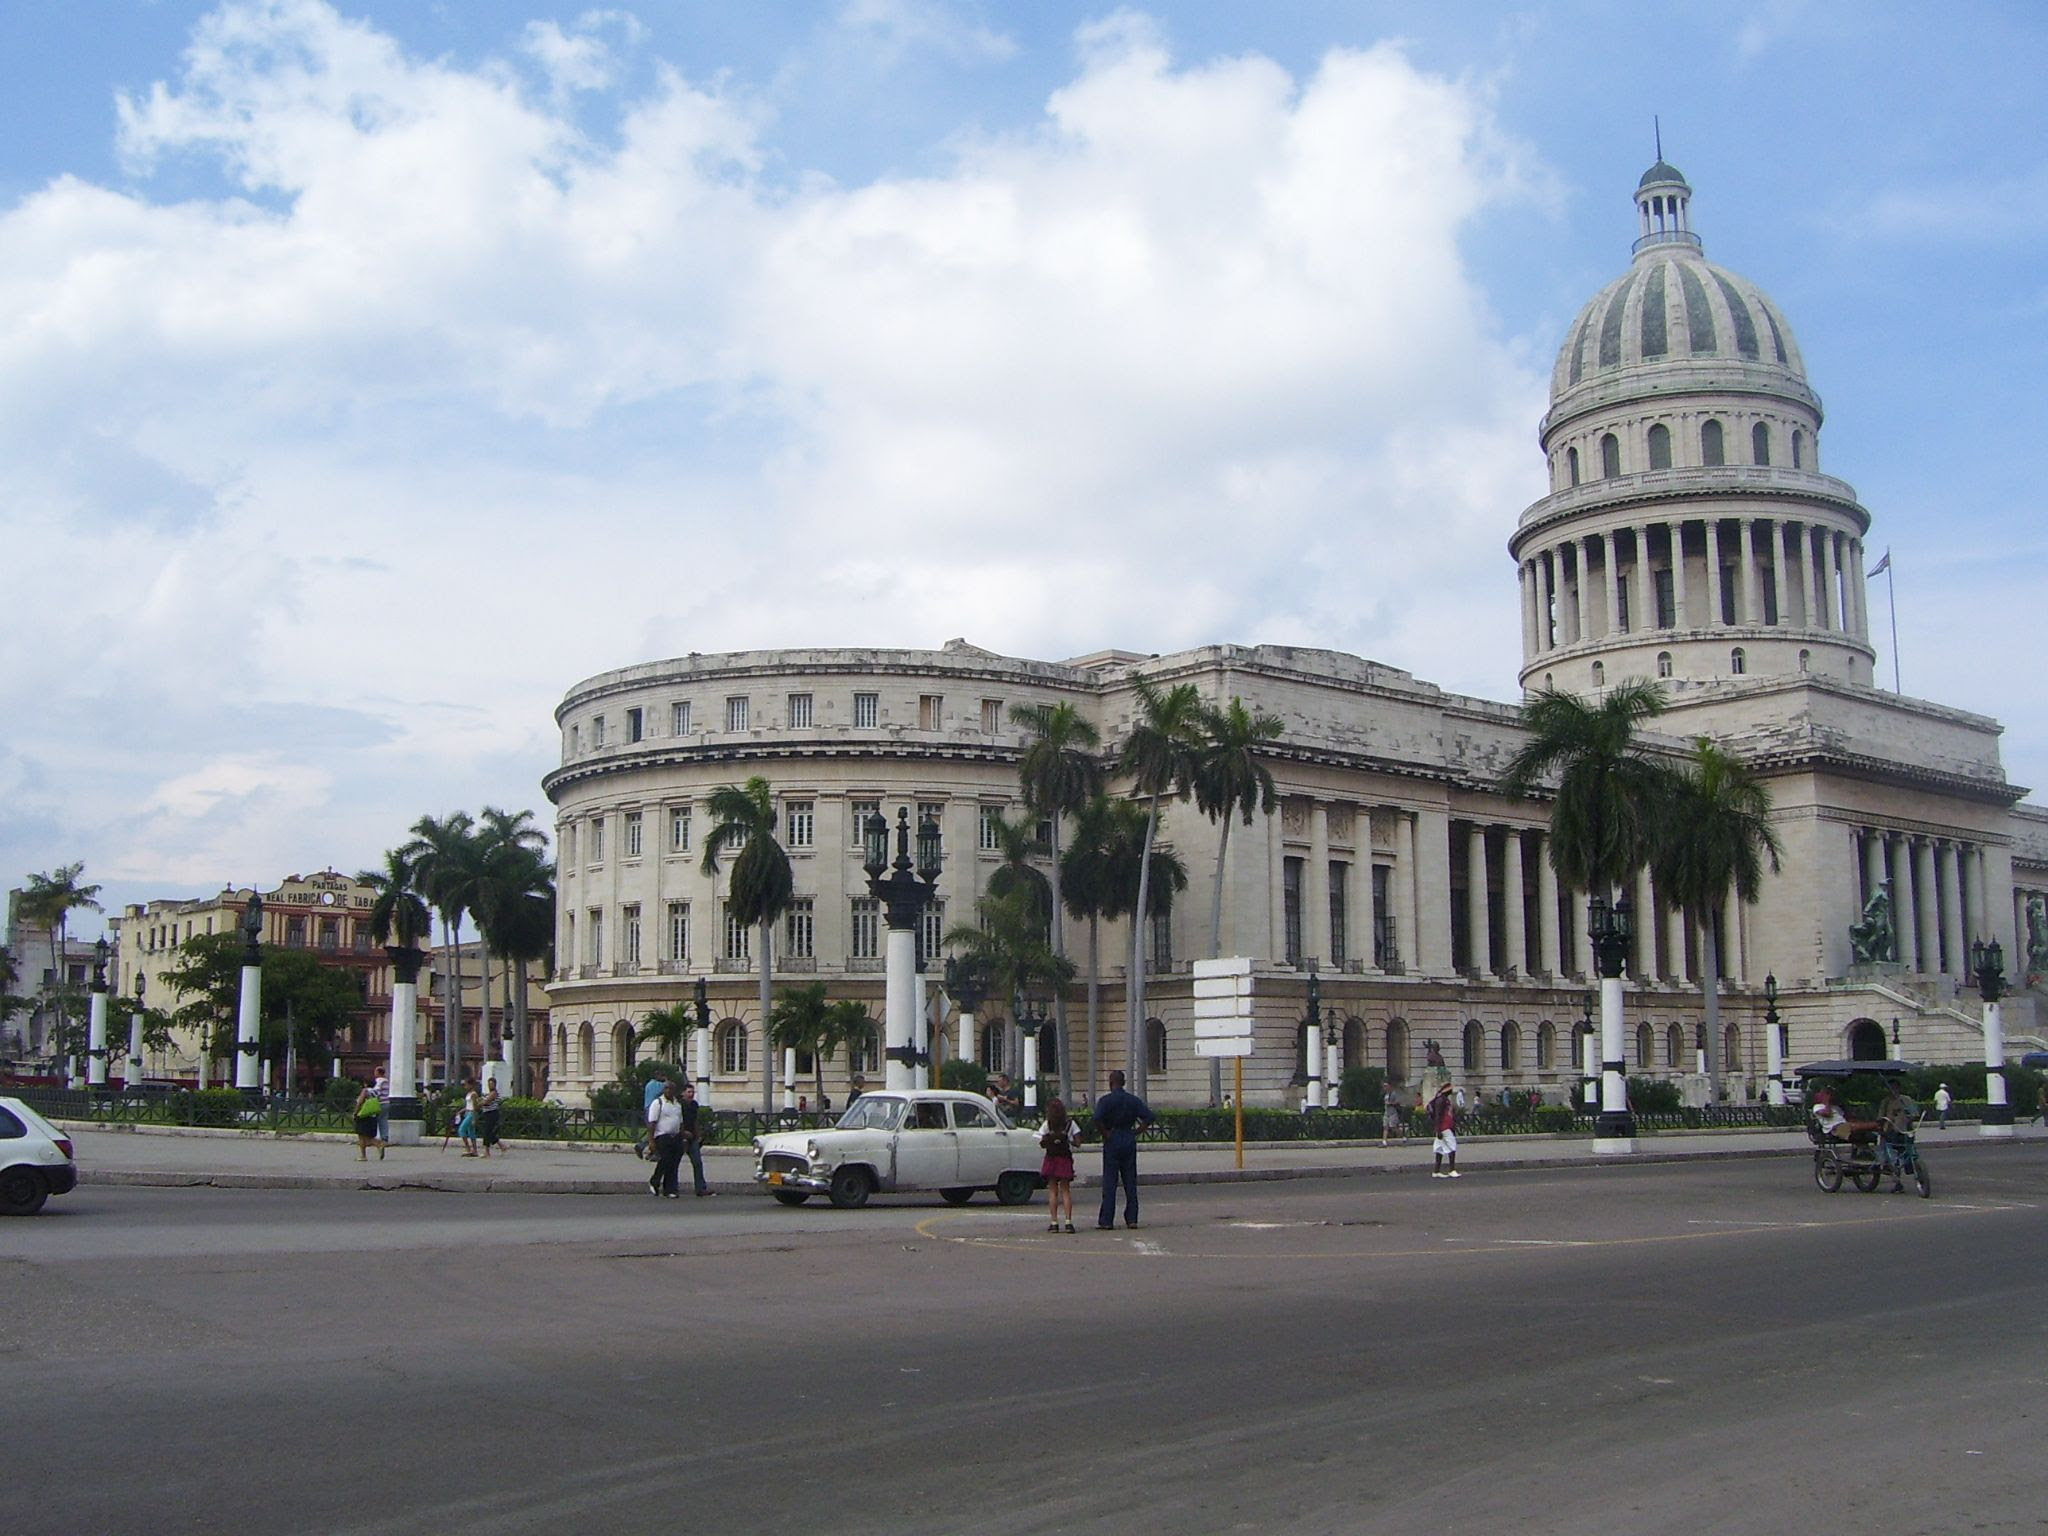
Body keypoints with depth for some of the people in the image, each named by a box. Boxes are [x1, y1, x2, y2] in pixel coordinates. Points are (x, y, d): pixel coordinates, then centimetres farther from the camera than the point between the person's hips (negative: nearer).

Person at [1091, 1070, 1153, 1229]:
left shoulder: (1105, 1100, -6)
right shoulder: (1133, 1100, 7)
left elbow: (1097, 1119, -22)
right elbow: (1148, 1118, 1)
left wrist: (1105, 1134, -11)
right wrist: (1135, 1132, 3)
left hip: (1112, 1140, -4)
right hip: (1129, 1140, 4)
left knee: (1109, 1182, -1)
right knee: (1130, 1181, 8)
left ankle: (1106, 1221, -2)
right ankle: (1132, 1219, 8)